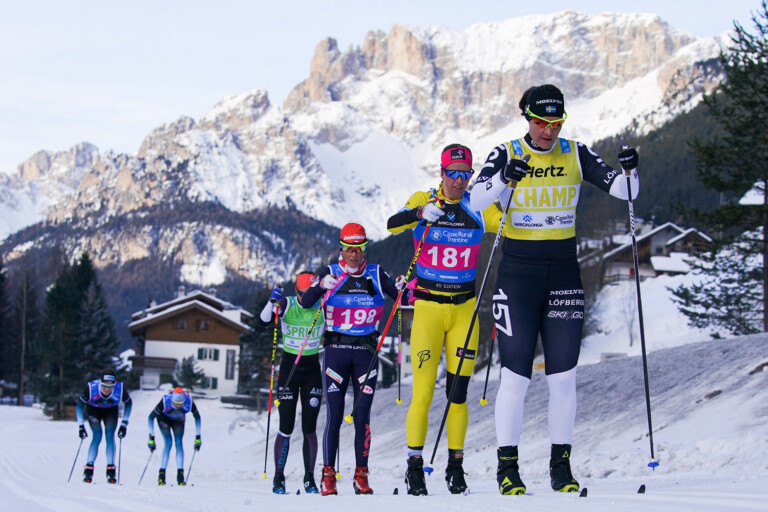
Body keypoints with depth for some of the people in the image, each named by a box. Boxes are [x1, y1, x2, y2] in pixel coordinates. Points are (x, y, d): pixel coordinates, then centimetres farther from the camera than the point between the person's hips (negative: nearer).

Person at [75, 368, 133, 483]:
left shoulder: (120, 389, -34)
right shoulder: (91, 388, -37)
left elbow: (129, 403, -12)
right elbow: (79, 405, -19)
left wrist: (124, 424, -14)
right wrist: (81, 426, -23)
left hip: (111, 410, 1)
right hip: (93, 409, -1)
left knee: (110, 436, -13)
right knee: (97, 436, -15)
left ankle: (110, 470, -8)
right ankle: (88, 470, -11)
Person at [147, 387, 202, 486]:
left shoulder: (189, 402, -35)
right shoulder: (165, 402, -40)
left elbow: (197, 417, -16)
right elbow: (151, 417, -28)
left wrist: (198, 437, -16)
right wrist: (151, 438, -31)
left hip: (178, 420, 2)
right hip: (164, 418, -2)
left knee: (179, 443, -14)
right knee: (168, 442, -19)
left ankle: (180, 476, -12)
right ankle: (161, 475, -16)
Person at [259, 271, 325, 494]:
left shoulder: (322, 307, -5)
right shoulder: (287, 305, -8)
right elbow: (265, 318, -21)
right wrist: (273, 302, -40)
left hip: (312, 371, 1)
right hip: (288, 369, -1)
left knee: (309, 429, 1)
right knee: (286, 427, -4)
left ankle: (309, 478, 9)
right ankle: (278, 477, 4)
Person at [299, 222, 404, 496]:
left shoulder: (376, 275, 7)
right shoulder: (330, 273, 2)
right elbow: (305, 303, -8)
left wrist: (404, 288, -19)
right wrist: (321, 287, -28)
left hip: (366, 351, 1)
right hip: (336, 350, -1)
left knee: (362, 415, -1)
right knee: (334, 416, -4)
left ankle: (361, 476, 3)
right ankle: (328, 476, 0)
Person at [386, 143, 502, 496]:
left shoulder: (479, 210, 4)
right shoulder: (423, 201, -2)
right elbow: (392, 225, -19)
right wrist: (421, 213, -38)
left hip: (464, 308, 2)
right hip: (428, 306, -2)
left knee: (458, 391, 1)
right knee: (423, 393, -7)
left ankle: (456, 465, 11)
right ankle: (414, 465, 4)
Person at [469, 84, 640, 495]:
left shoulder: (575, 155, 3)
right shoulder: (507, 154, -3)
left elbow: (624, 191, -1)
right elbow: (475, 199, -18)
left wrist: (629, 170, -23)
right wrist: (504, 177, -36)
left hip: (563, 275, 2)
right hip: (518, 272, -2)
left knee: (563, 376, 2)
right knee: (516, 375, -5)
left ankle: (561, 466, 10)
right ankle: (507, 466, 4)